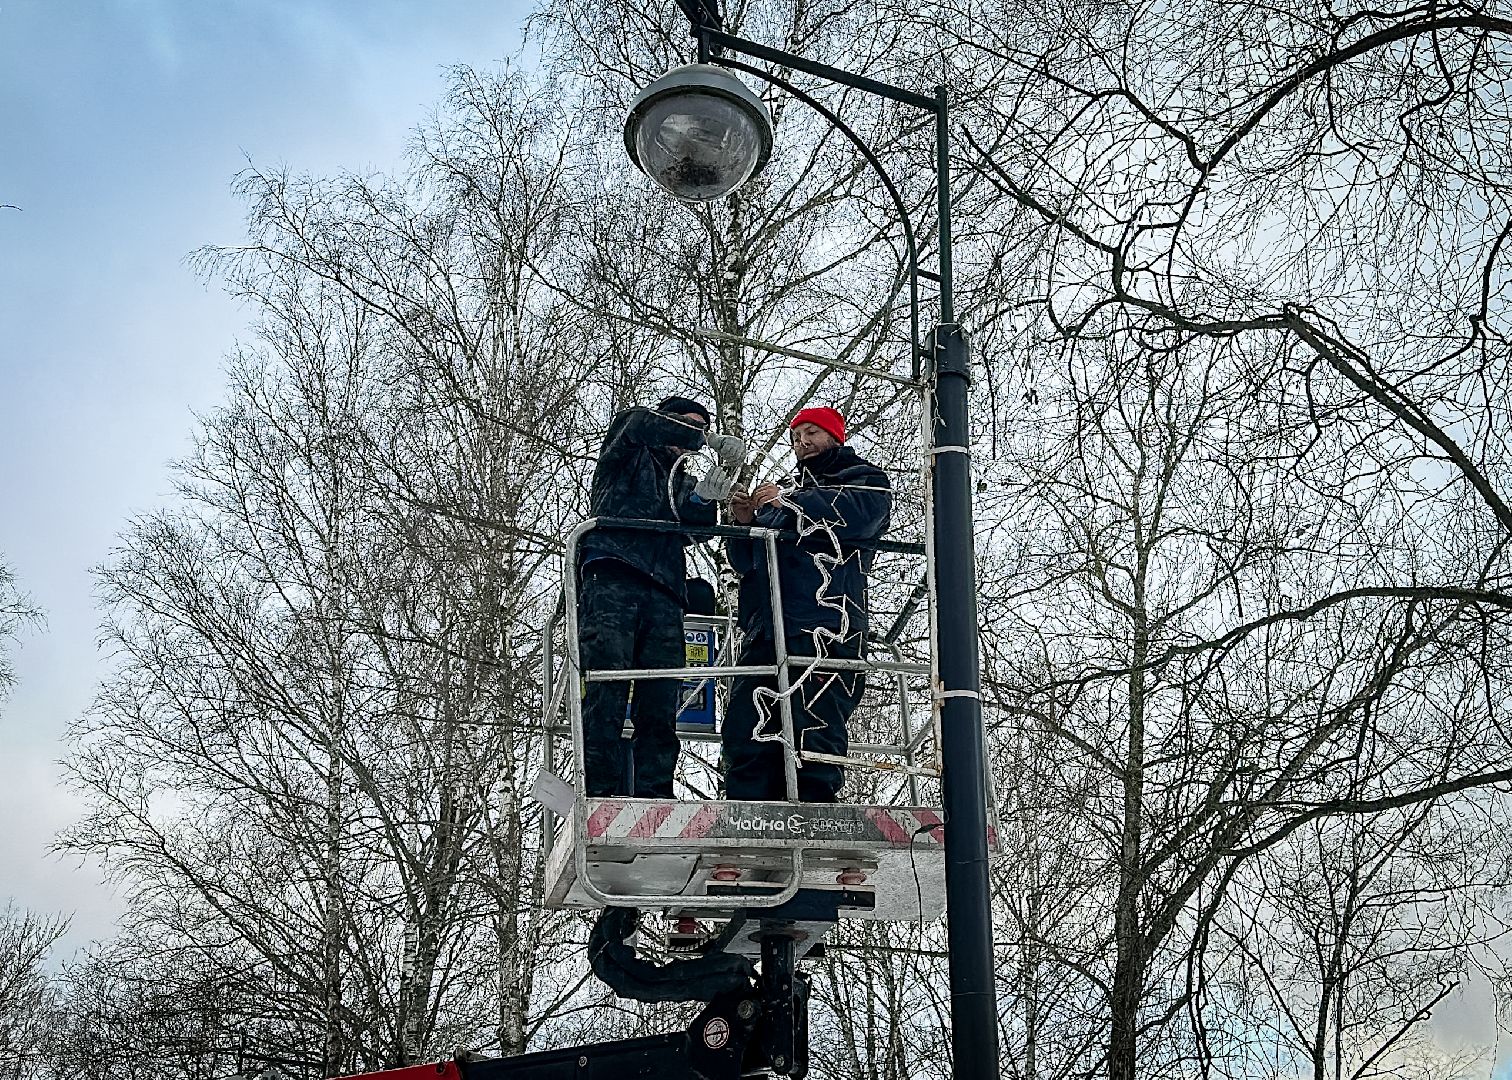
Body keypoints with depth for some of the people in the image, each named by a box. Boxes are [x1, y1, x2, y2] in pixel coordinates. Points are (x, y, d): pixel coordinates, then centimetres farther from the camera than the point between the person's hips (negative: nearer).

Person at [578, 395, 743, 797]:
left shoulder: (681, 482, 34)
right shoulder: (625, 454, 23)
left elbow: (694, 528, 15)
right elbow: (640, 422, -1)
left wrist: (702, 498, -7)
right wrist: (710, 440, 1)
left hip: (663, 593, 5)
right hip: (613, 578, -5)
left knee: (660, 707, -7)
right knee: (606, 693, -17)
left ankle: (654, 800, -10)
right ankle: (603, 794, -21)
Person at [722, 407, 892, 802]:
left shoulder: (864, 478, 17)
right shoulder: (786, 488, 34)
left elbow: (860, 511, -9)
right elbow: (746, 561, 29)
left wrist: (789, 502, -10)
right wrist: (746, 522, 8)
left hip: (824, 625, -6)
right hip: (765, 628, 6)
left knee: (813, 732, -16)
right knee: (746, 730, -5)